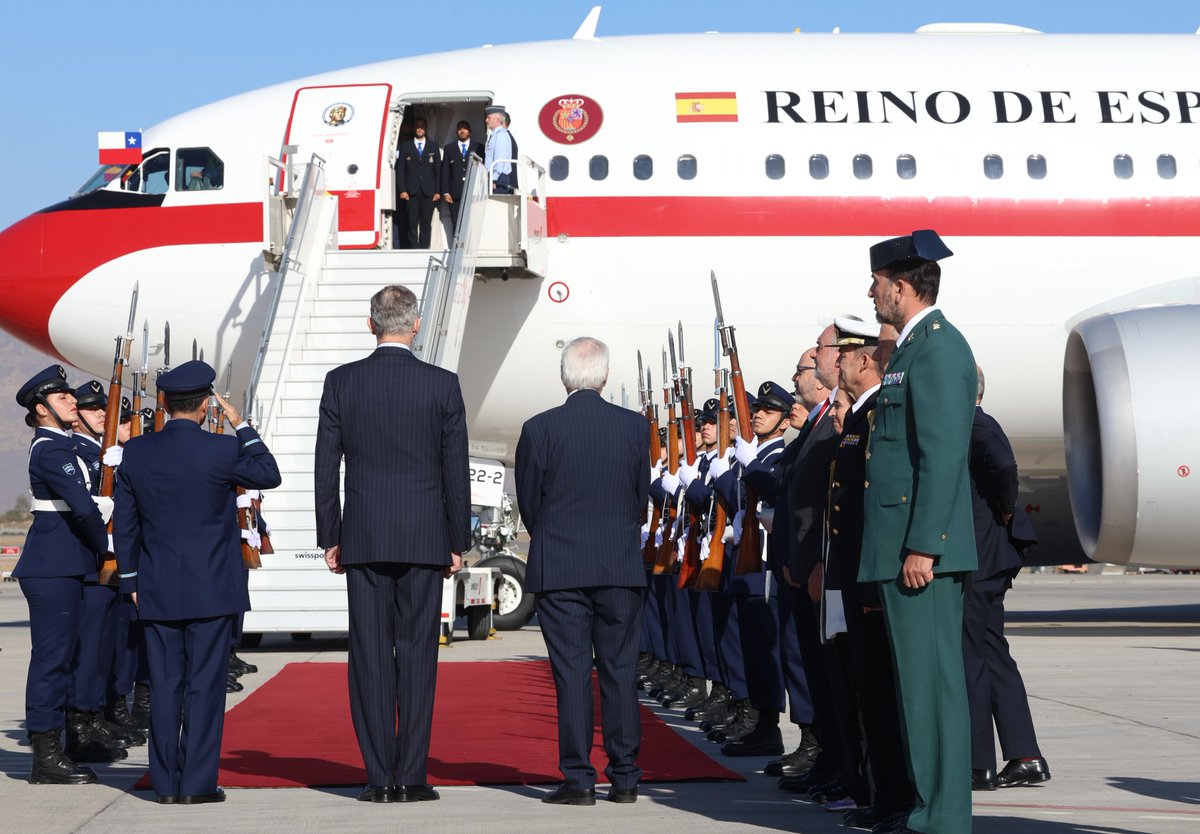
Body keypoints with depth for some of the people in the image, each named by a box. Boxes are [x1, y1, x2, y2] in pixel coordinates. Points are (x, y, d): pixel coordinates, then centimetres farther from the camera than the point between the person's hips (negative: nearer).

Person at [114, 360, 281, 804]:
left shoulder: (136, 452, 1)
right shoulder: (220, 450, -11)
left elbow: (124, 522, 7)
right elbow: (269, 475, 7)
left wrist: (131, 580, 16)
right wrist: (241, 425, 10)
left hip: (157, 592, 4)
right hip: (212, 590, -3)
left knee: (164, 687, 7)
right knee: (205, 685, 0)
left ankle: (166, 783, 10)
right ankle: (197, 783, 1)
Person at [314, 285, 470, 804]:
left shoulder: (341, 382, 0)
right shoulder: (443, 385, -2)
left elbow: (325, 469, 2)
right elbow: (457, 472, 0)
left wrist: (330, 539, 9)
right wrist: (458, 542, 8)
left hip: (363, 538, 1)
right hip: (425, 540, -1)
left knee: (370, 658, 3)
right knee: (417, 657, 2)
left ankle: (380, 777, 2)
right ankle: (411, 776, 1)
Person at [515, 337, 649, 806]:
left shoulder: (539, 429, -7)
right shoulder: (634, 426, -1)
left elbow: (528, 503, 1)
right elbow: (641, 498, 7)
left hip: (559, 570, -2)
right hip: (622, 568, 2)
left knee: (572, 674, 0)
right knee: (620, 671, 7)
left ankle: (578, 779, -1)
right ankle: (624, 777, 9)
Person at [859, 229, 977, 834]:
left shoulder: (938, 347, -13)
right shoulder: (915, 348, 19)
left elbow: (944, 455, -20)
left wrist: (921, 547, -22)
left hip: (922, 548, -10)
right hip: (904, 545, 10)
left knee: (930, 680, -8)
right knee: (922, 679, 12)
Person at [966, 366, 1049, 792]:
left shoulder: (976, 424, -14)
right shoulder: (972, 424, 15)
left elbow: (1002, 465, -29)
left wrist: (1005, 513, -15)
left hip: (977, 560, -10)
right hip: (985, 560, 10)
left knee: (970, 658, -5)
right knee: (992, 653, 12)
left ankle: (979, 764, 0)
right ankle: (1025, 758, 14)